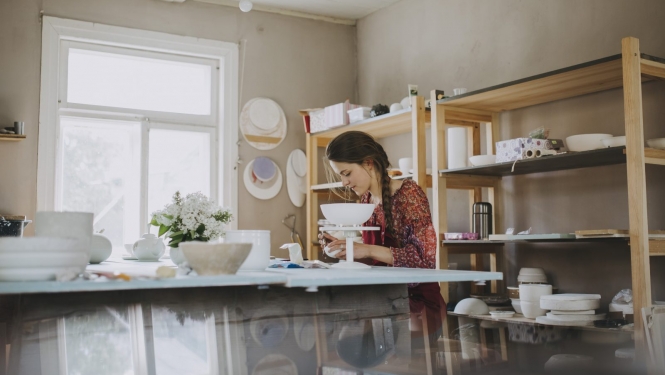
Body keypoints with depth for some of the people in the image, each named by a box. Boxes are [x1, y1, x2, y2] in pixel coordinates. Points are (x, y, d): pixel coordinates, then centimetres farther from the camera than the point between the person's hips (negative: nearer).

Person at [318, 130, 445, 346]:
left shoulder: (408, 193, -11)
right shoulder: (366, 200, 9)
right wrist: (343, 247, -3)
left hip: (419, 301, -6)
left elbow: (426, 257, -19)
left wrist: (369, 250, -24)